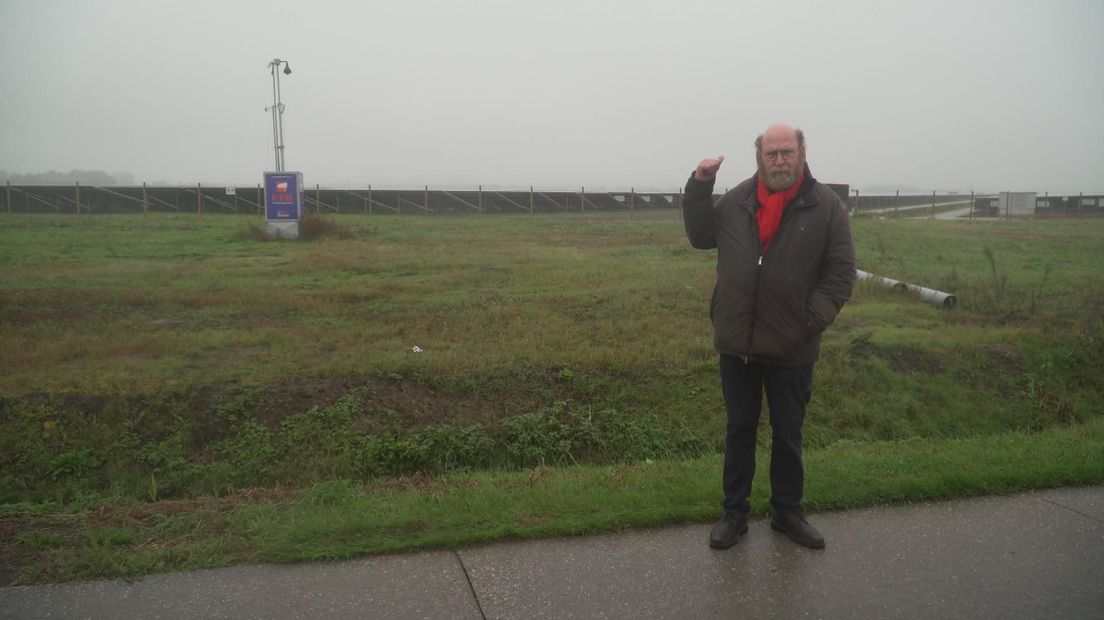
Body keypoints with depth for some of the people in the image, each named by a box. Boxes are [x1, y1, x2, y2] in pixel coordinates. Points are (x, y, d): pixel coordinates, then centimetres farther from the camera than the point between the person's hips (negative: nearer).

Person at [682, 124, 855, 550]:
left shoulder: (826, 206, -5)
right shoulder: (737, 200, 3)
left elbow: (840, 273, -5)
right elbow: (701, 236, 13)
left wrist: (813, 320, -15)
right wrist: (700, 187, 3)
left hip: (791, 349, -2)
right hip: (737, 342, 2)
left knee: (788, 435, 15)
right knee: (739, 431, 14)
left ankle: (787, 512, 33)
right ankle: (734, 513, 28)